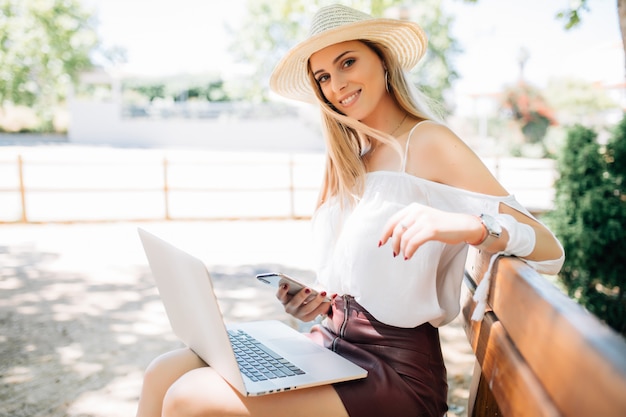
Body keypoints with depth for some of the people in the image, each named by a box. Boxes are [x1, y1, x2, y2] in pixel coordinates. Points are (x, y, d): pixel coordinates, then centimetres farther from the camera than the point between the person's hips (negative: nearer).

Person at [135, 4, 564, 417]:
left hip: (396, 372, -6)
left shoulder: (428, 143, -9)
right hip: (331, 342, 7)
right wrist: (316, 304, -5)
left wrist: (470, 226, -33)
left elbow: (549, 250, -15)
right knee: (164, 374, -5)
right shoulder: (353, 159, 12)